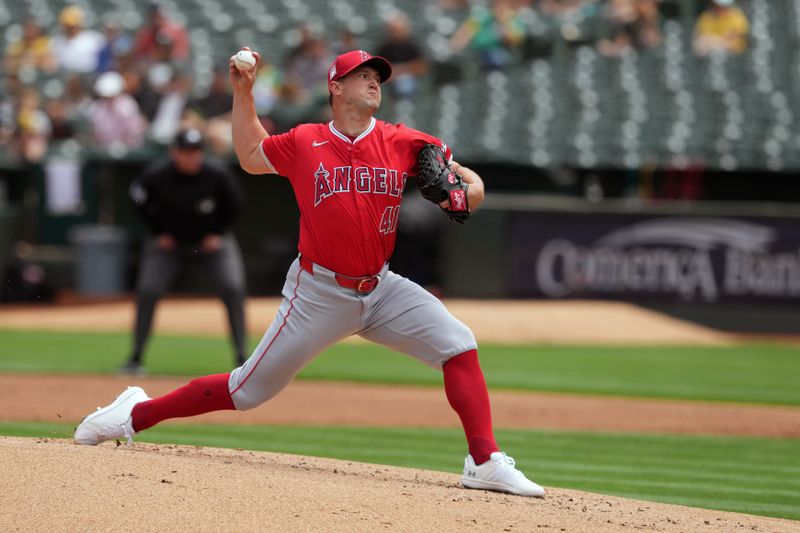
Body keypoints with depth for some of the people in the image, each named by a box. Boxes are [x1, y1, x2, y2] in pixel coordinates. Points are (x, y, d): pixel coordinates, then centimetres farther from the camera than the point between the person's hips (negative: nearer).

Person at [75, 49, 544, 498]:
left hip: (382, 289, 3)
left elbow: (474, 185, 0)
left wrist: (461, 195, -24)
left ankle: (486, 464, -15)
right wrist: (243, 93, 8)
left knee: (458, 345, -16)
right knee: (249, 390, 0)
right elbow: (250, 157, 16)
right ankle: (135, 413, 16)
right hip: (319, 293, -3)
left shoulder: (403, 144, -2)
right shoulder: (304, 144, -3)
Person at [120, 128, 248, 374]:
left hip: (211, 240, 0)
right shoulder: (156, 176, -23)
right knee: (147, 292, -12)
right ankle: (136, 358, 2)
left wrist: (217, 234, -6)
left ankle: (241, 358, -8)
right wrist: (159, 232, -4)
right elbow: (140, 201, -2)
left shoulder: (217, 175, -23)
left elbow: (234, 205, -3)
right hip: (169, 240, 0)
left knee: (233, 289, -16)